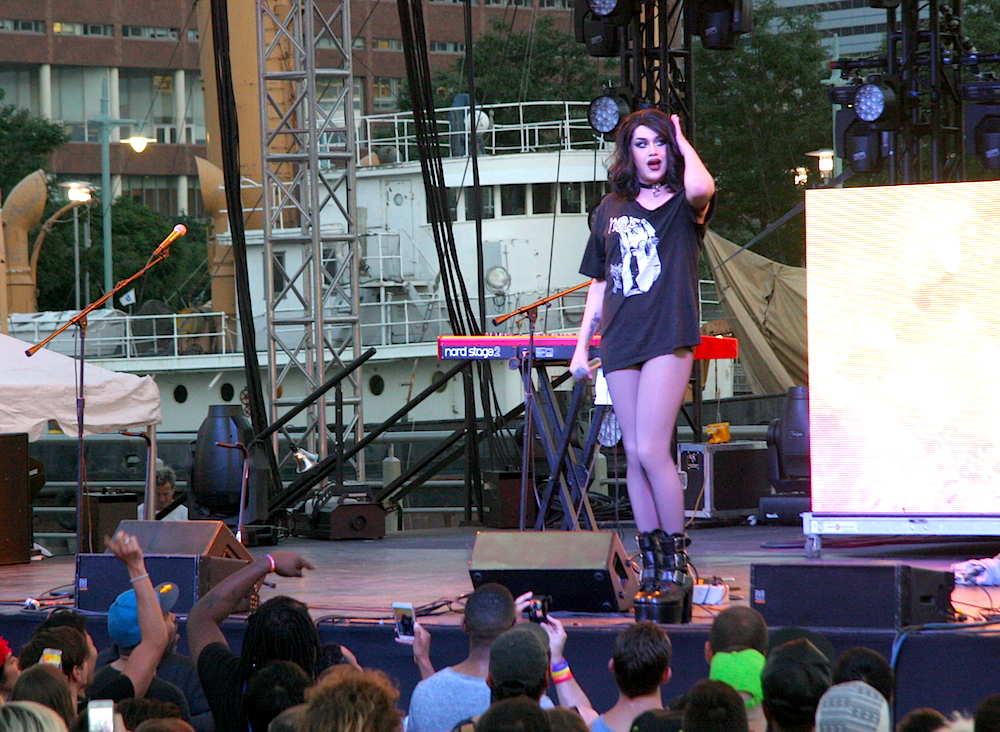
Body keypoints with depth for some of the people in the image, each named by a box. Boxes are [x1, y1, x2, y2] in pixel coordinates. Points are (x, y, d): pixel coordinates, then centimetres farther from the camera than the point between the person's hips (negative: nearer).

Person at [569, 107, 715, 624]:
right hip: (620, 343, 5)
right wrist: (582, 346, 15)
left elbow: (701, 188, -24)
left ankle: (676, 565, -5)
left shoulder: (682, 205, 2)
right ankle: (651, 567, 9)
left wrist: (681, 140, -6)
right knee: (635, 455, 4)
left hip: (667, 337, -5)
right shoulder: (611, 211, 16)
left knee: (652, 450, -14)